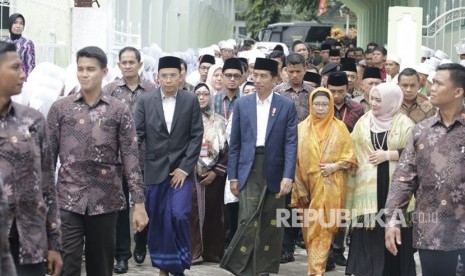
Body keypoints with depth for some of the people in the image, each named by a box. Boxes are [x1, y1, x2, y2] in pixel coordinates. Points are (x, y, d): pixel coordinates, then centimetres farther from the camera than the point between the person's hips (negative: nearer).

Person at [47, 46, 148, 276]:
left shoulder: (119, 110, 3)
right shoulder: (60, 108, 4)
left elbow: (130, 158, 1)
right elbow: (48, 156, 5)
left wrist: (139, 204, -5)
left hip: (106, 201, 1)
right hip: (68, 200, -1)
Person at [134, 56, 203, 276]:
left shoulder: (191, 100, 1)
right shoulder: (145, 101, 2)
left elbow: (196, 136, 0)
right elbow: (137, 135, 1)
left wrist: (185, 167, -8)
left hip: (181, 169, -1)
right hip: (154, 169, 1)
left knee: (179, 215, -14)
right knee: (157, 221, 5)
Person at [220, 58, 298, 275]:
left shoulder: (287, 106, 2)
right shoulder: (242, 104, 7)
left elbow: (291, 143, -3)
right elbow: (235, 143, 8)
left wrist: (288, 176, -12)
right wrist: (233, 175, 3)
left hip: (274, 172, 0)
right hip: (249, 170, 0)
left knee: (271, 223, 6)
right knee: (248, 220, -11)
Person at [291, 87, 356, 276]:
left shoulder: (339, 127, 3)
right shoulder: (302, 128, 5)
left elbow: (350, 156, 5)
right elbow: (296, 160, 3)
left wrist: (335, 166, -14)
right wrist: (300, 190, -3)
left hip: (331, 187, -2)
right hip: (308, 185, 2)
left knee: (323, 228, -7)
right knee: (310, 228, 6)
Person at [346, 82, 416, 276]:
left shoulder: (404, 123, 0)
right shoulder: (363, 122, 9)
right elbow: (355, 153, 10)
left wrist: (388, 155, -10)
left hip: (395, 184, -2)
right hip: (369, 185, 2)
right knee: (369, 229, 0)